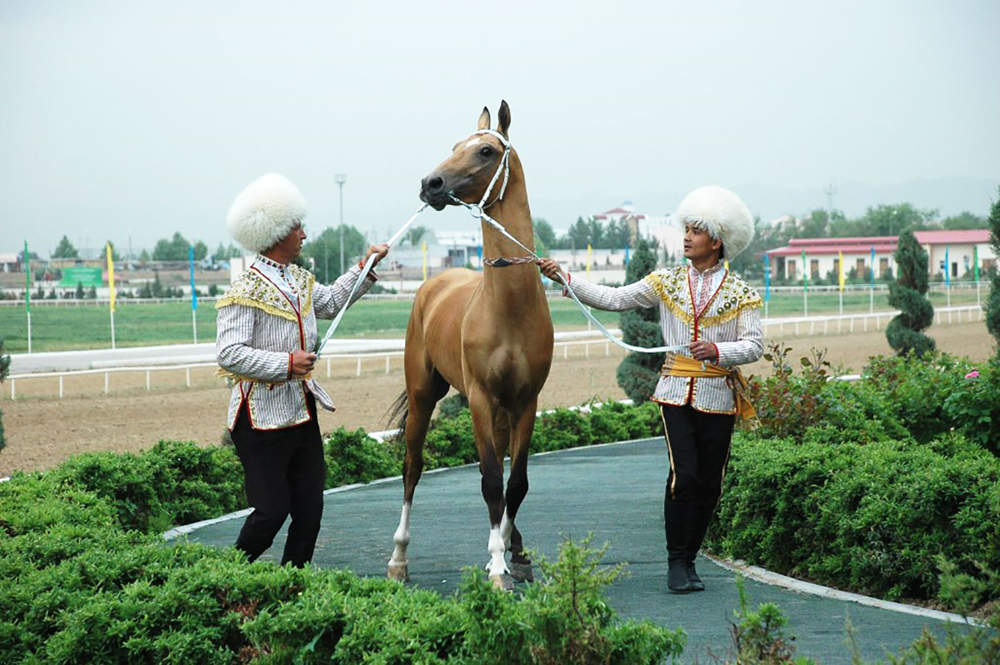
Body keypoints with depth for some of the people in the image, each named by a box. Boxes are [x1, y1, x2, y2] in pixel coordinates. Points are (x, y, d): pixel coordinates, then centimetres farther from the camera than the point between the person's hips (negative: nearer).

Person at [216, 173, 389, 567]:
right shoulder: (246, 290, -15)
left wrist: (365, 268, 26)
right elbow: (229, 354, -22)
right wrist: (286, 364, -27)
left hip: (302, 411, 8)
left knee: (309, 509, 7)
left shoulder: (300, 280, 12)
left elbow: (331, 301, 34)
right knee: (272, 510, -6)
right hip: (262, 417, -8)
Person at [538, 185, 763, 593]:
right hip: (676, 391, 0)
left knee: (710, 484, 2)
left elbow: (754, 345, -4)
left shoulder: (740, 293, 3)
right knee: (684, 475, -14)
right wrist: (564, 279, -6)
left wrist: (718, 350, -23)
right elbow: (612, 300, 3)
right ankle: (677, 563, -3)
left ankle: (689, 560, 17)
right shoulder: (667, 282, 8)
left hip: (718, 396, 0)